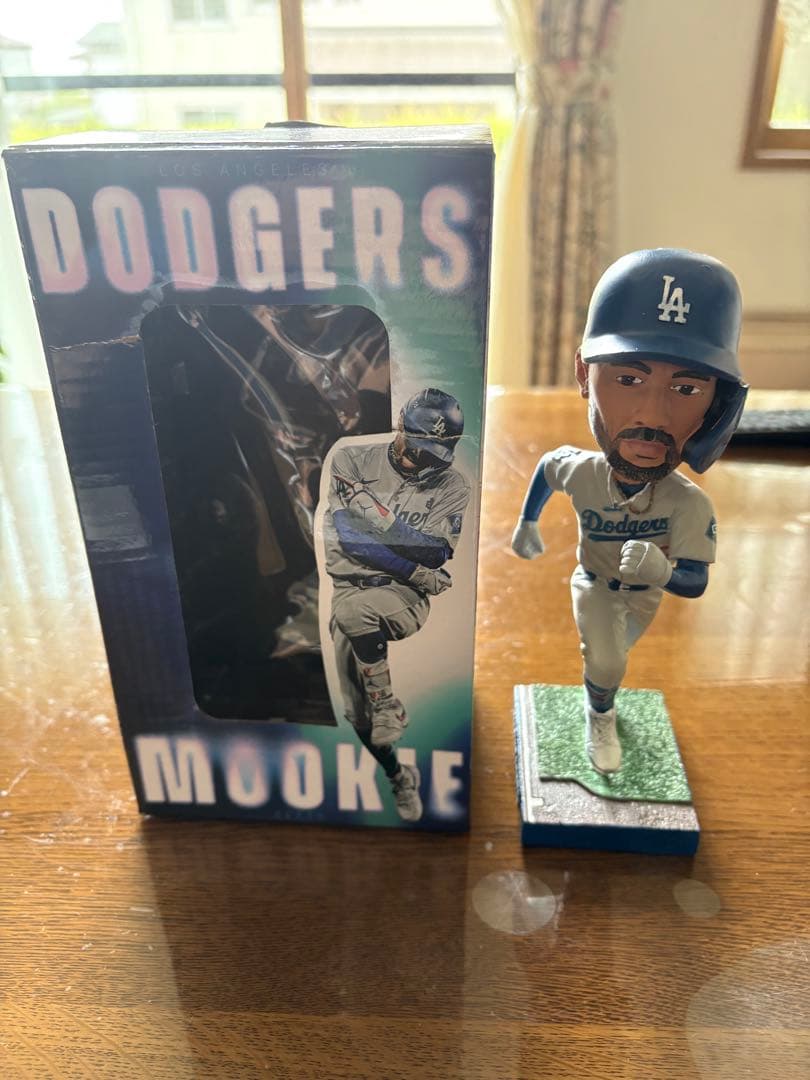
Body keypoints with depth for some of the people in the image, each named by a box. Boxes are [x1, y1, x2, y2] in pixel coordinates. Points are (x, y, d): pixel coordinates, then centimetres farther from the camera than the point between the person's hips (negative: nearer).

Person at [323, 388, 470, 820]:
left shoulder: (452, 486, 0)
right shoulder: (353, 461, -3)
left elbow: (434, 552, -11)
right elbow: (347, 533, -12)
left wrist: (376, 518, -18)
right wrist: (415, 565, -16)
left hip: (406, 595, -1)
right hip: (350, 585, 2)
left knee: (356, 610, -35)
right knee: (358, 712, -1)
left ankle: (387, 706, -16)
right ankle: (398, 776, 25)